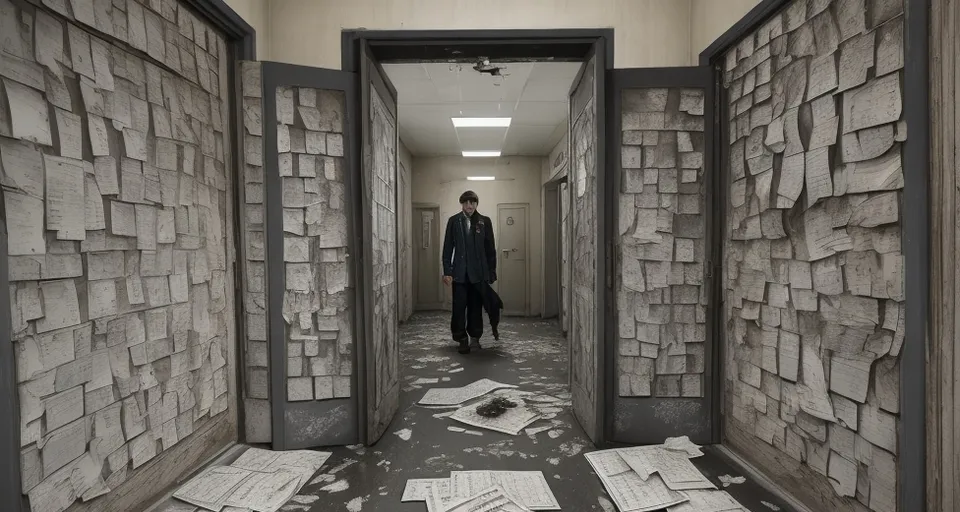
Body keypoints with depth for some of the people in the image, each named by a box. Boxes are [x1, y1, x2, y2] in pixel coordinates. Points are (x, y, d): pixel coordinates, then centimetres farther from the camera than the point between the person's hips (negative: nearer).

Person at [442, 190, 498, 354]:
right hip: (459, 272, 0)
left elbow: (490, 248, 5)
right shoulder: (453, 221, 3)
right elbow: (448, 248, 2)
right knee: (459, 307, 0)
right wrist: (447, 271, -4)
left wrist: (492, 272, 2)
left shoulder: (485, 221, 3)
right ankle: (462, 339, 11)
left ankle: (475, 337, 21)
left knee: (476, 307, 8)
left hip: (478, 272, 0)